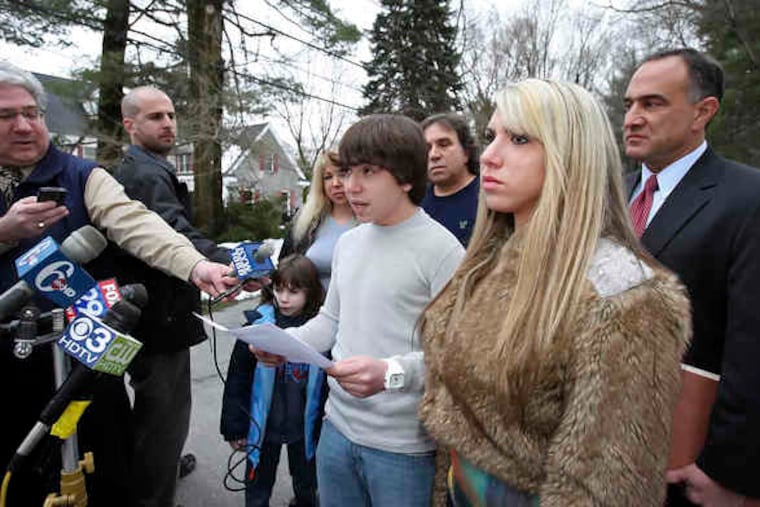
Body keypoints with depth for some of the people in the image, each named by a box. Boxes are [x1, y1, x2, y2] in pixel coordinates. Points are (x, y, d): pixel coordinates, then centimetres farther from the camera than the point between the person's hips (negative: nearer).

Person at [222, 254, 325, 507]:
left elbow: (327, 384, -6)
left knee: (306, 486, 25)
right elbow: (237, 378, -8)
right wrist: (234, 427, -5)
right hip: (263, 426, 0)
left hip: (304, 427, 1)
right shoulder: (258, 324, -14)